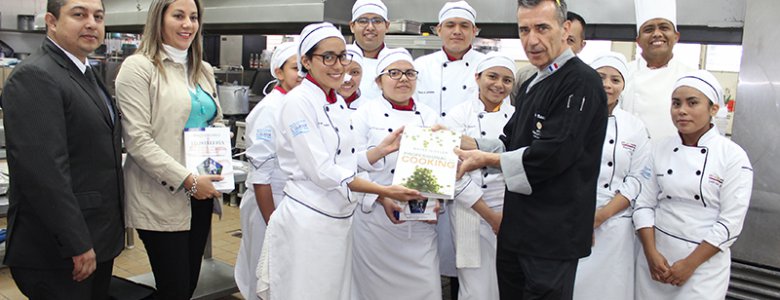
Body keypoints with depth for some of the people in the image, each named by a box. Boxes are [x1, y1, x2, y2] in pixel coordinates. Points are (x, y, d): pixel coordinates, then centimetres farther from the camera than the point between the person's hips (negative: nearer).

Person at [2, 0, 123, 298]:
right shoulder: (33, 77, -16)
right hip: (57, 251, -9)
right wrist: (77, 244, -22)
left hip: (97, 241, 9)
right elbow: (44, 171, -23)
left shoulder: (86, 74, 13)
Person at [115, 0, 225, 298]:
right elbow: (138, 140, -15)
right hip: (162, 199, -6)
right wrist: (187, 180, -18)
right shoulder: (138, 67, -7)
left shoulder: (204, 70, 14)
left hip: (201, 194, 6)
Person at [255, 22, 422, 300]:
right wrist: (385, 191, -19)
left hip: (340, 220, 8)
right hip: (307, 221, -8)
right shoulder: (298, 102, -13)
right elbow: (322, 171, -20)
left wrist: (382, 149, 4)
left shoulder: (339, 104, 11)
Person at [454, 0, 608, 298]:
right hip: (516, 228, 9)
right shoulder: (532, 86, 15)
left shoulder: (582, 81, -15)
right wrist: (461, 142, 1)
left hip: (554, 235, -9)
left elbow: (552, 154, -23)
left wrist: (485, 159, -17)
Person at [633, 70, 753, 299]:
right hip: (655, 257, 3)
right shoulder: (659, 149, 2)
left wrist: (690, 264, -13)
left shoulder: (733, 157, -7)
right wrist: (651, 253, -9)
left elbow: (731, 222, -10)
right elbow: (645, 203, 1)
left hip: (704, 262, -3)